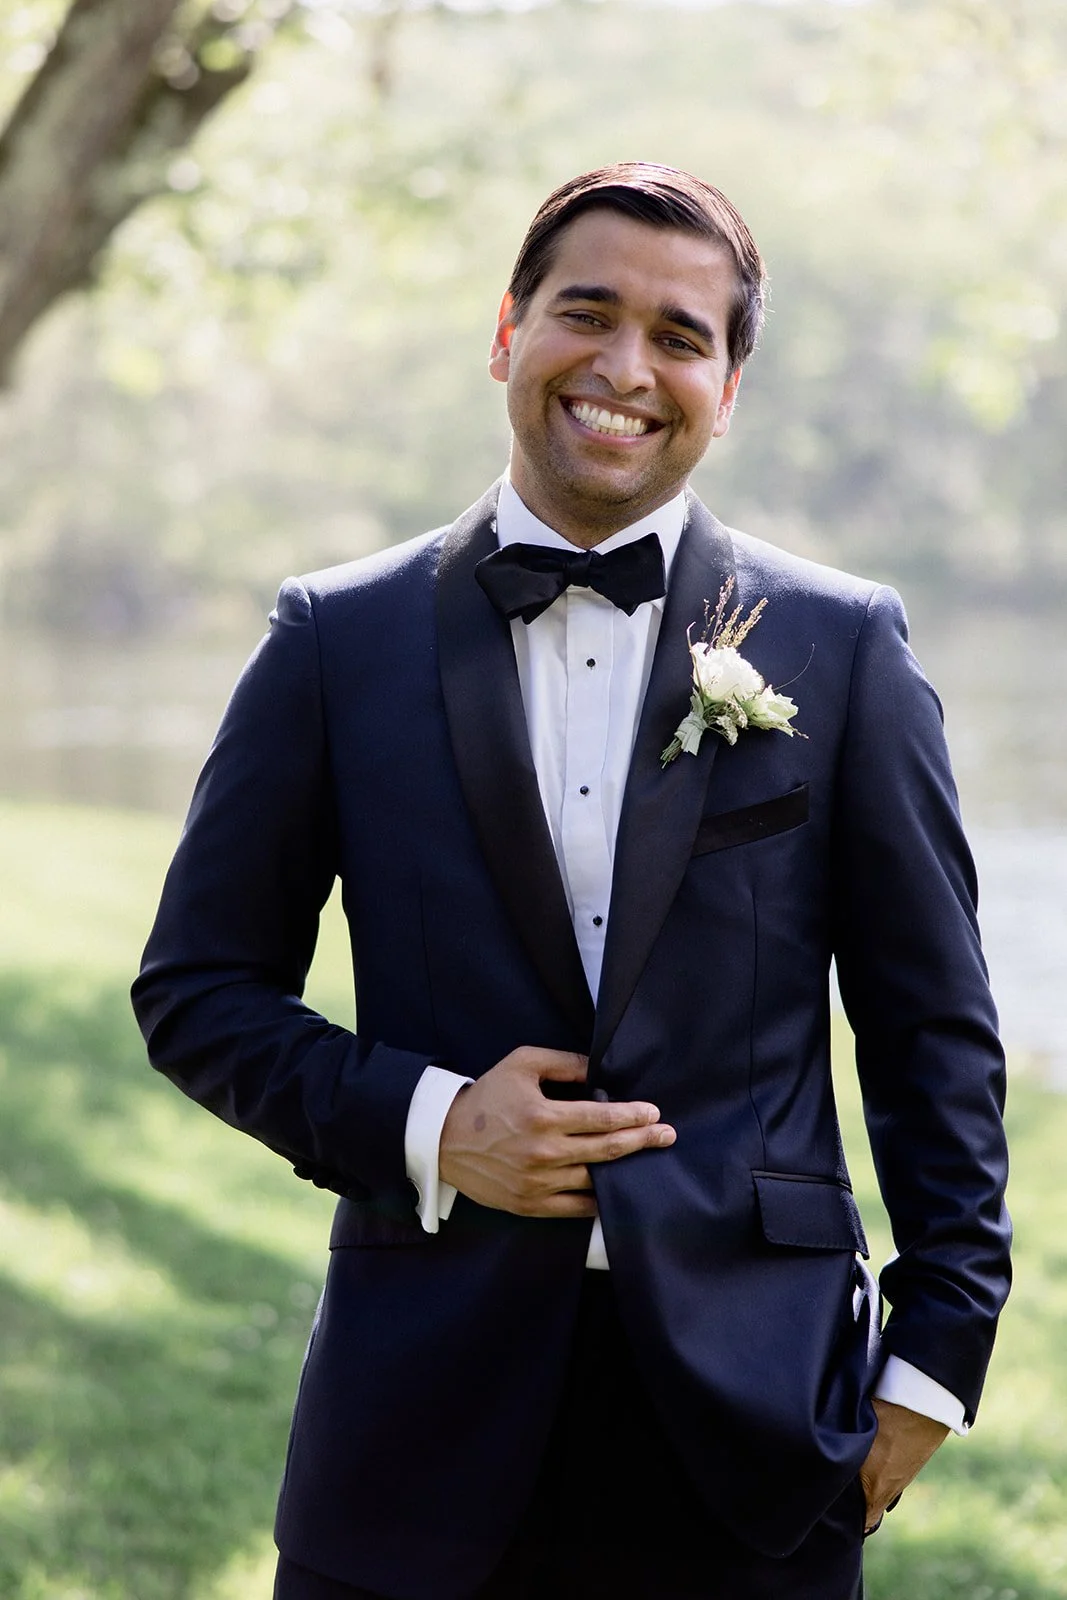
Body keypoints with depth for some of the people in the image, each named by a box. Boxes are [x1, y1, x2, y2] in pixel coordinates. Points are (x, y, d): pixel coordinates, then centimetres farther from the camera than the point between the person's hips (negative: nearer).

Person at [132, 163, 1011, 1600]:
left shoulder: (843, 646, 5)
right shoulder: (341, 641, 5)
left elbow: (933, 1031, 7)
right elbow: (198, 989, 7)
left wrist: (934, 1348, 2)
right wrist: (421, 1120, -8)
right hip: (424, 1419, 0)